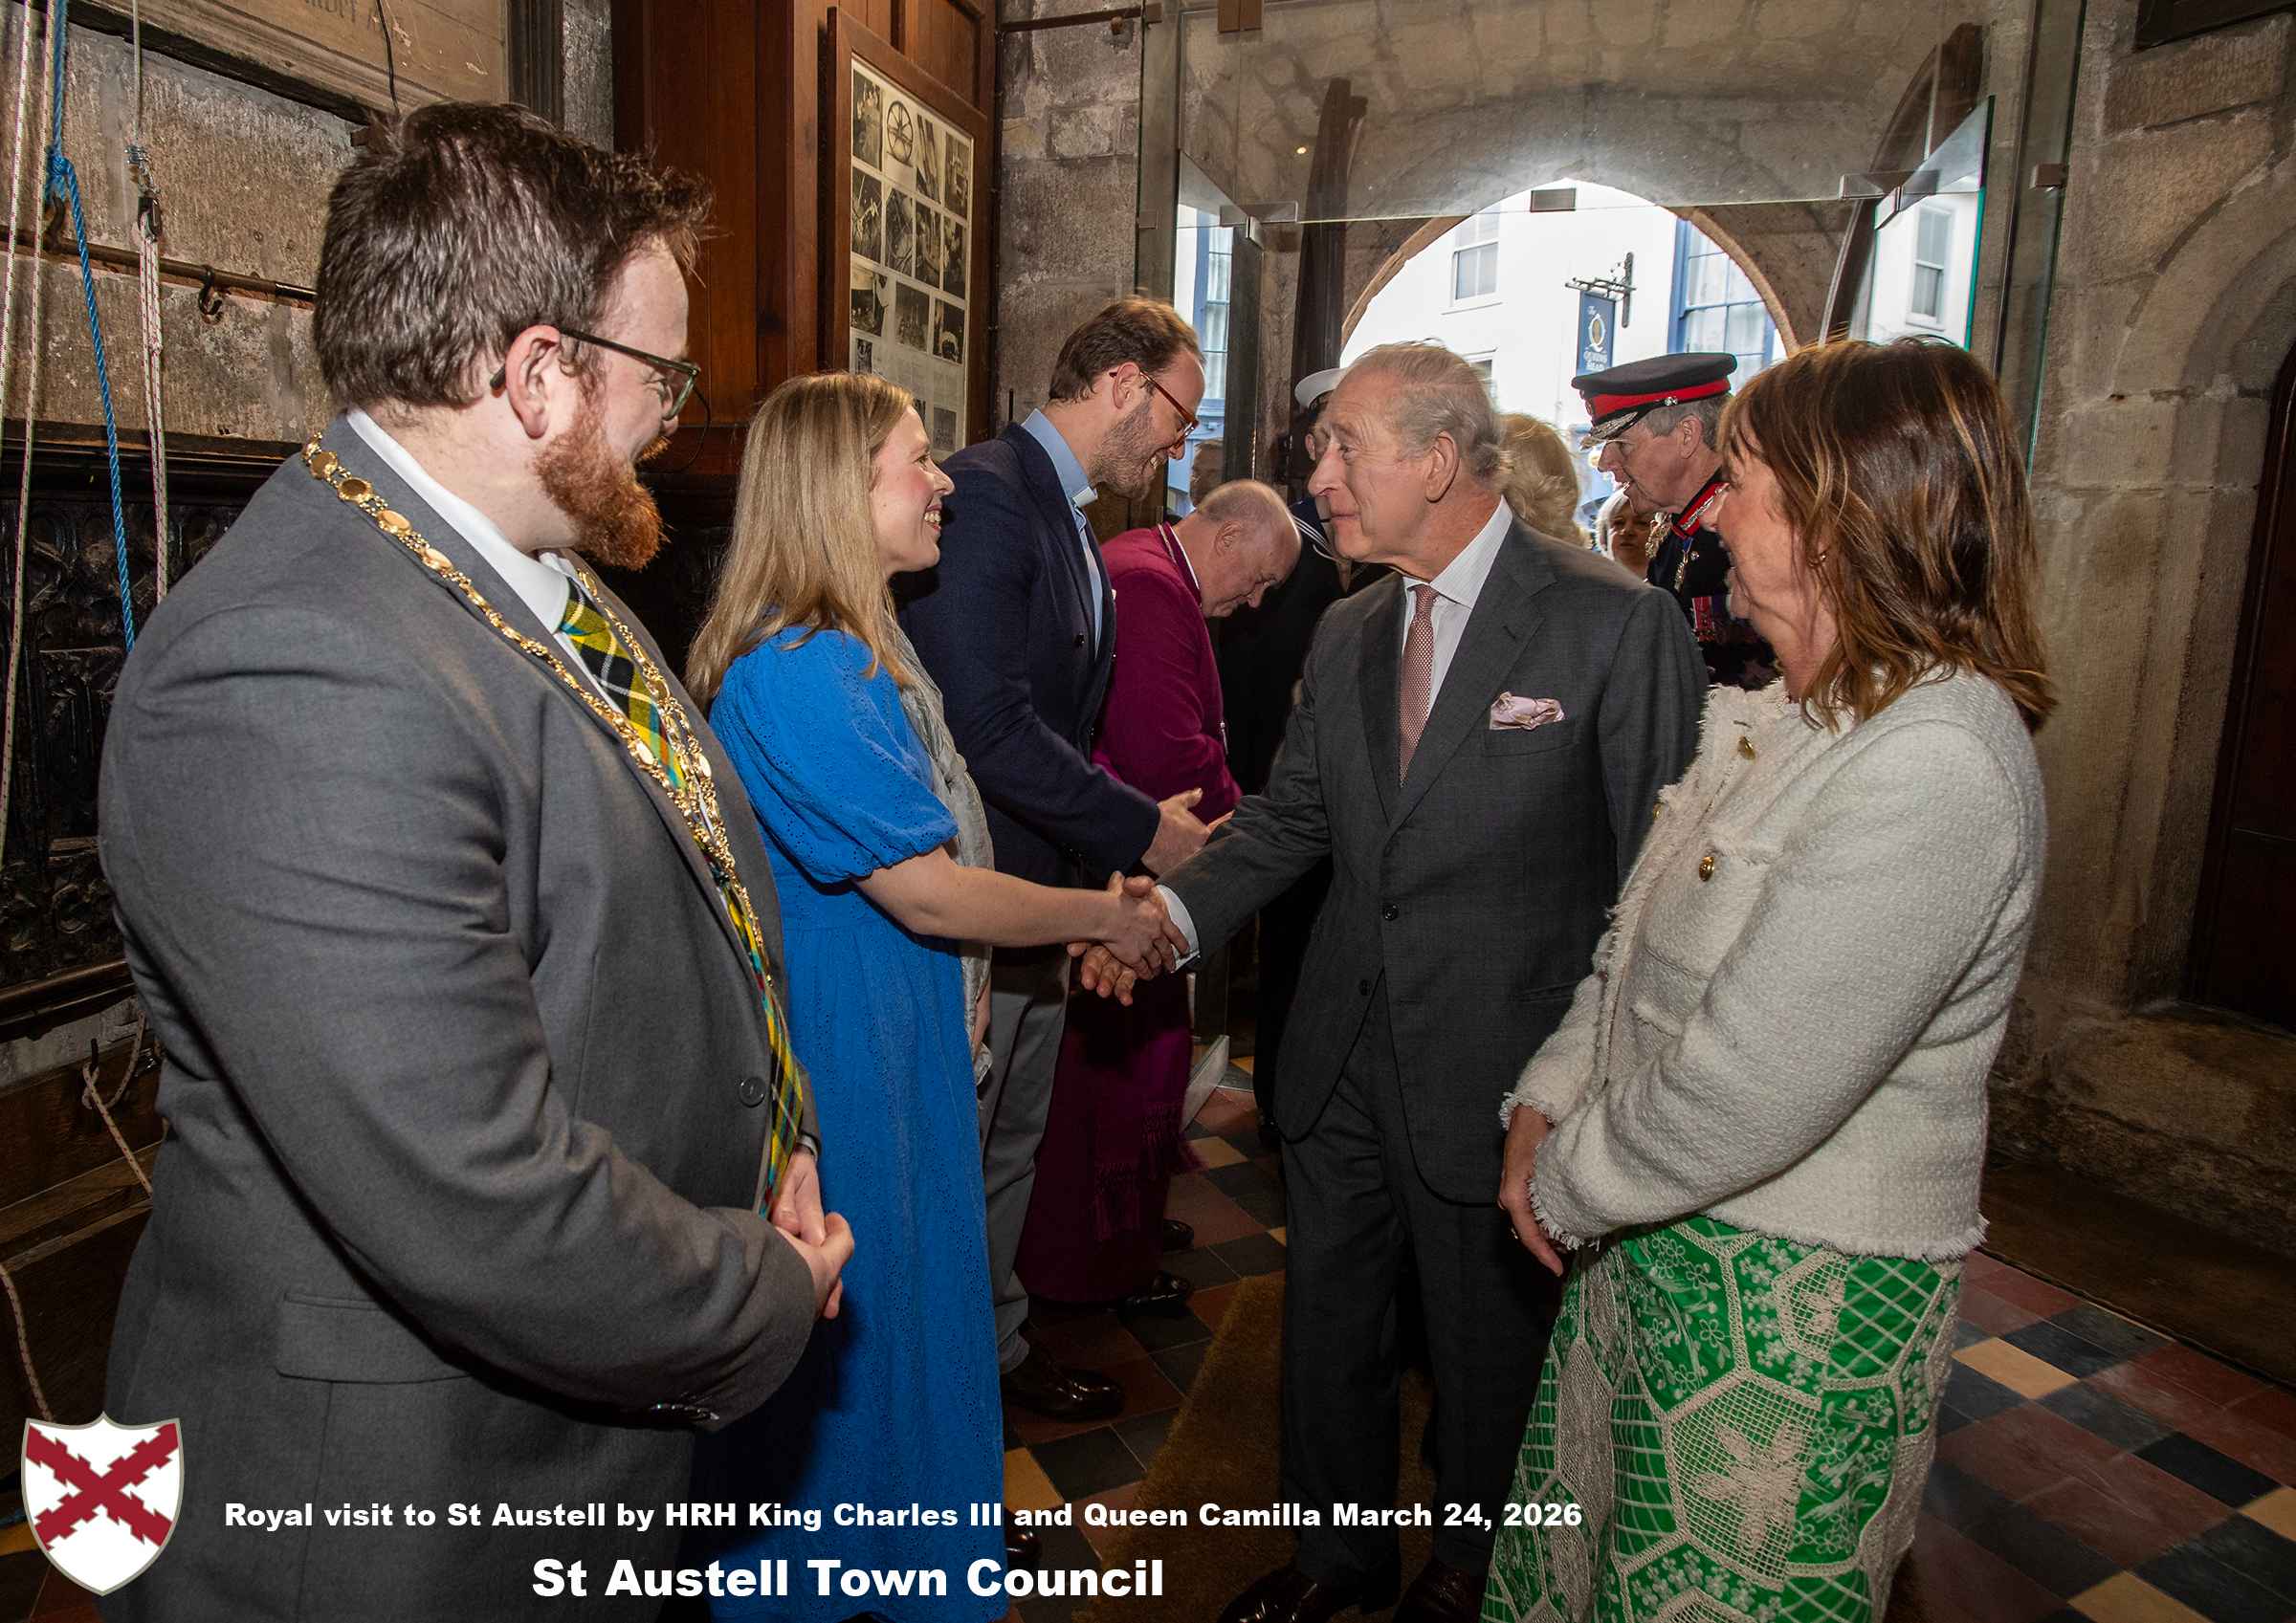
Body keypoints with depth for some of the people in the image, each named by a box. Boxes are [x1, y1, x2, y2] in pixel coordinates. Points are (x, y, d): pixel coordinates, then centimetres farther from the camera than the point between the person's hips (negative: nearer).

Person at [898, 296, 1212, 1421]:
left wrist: (1137, 818, 5)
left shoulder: (1069, 521, 13)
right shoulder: (986, 493, -18)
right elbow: (987, 726, -26)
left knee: (1009, 1148, 22)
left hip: (1041, 896, 10)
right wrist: (1143, 831, -18)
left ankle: (994, 1348, 40)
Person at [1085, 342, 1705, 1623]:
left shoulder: (1618, 625, -13)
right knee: (1329, 1321, 20)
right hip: (1347, 1057, 6)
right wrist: (1173, 913, -6)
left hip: (1498, 1072, -5)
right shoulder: (1349, 633, 7)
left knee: (1489, 1347, 16)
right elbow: (1290, 820, 10)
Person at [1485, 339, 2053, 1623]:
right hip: (1655, 1236, 8)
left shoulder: (1932, 764, -26)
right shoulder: (1791, 715, 6)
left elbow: (1743, 1092, -27)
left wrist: (1568, 1183, -12)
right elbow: (1645, 940, 11)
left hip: (1800, 1300, -8)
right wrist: (1547, 1103, 1)